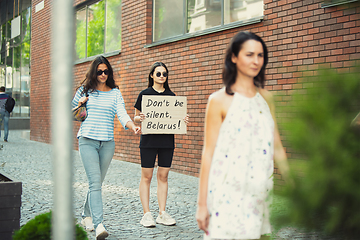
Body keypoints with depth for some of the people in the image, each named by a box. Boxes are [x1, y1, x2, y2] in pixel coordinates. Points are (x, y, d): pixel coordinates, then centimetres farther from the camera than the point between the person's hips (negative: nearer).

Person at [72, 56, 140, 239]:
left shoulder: (115, 93, 9)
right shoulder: (84, 90, 7)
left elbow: (122, 114, -5)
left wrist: (133, 126, -24)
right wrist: (79, 106, -7)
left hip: (107, 143, 2)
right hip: (87, 141, -2)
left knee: (97, 183, 12)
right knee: (95, 182, -15)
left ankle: (86, 217, 32)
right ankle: (98, 225, -21)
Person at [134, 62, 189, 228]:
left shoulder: (171, 95, 12)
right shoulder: (145, 94, 2)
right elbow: (136, 117, 4)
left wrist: (184, 120, -4)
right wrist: (138, 119, -18)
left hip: (167, 140, 3)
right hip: (148, 139, -3)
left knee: (163, 176, 5)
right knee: (146, 176, -2)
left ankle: (162, 213, 12)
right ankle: (146, 214, 5)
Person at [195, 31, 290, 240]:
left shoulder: (266, 98, 10)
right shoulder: (220, 100, -6)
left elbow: (277, 147, 15)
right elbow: (208, 153, -7)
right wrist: (202, 203, -8)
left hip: (259, 195, 5)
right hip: (228, 195, -5)